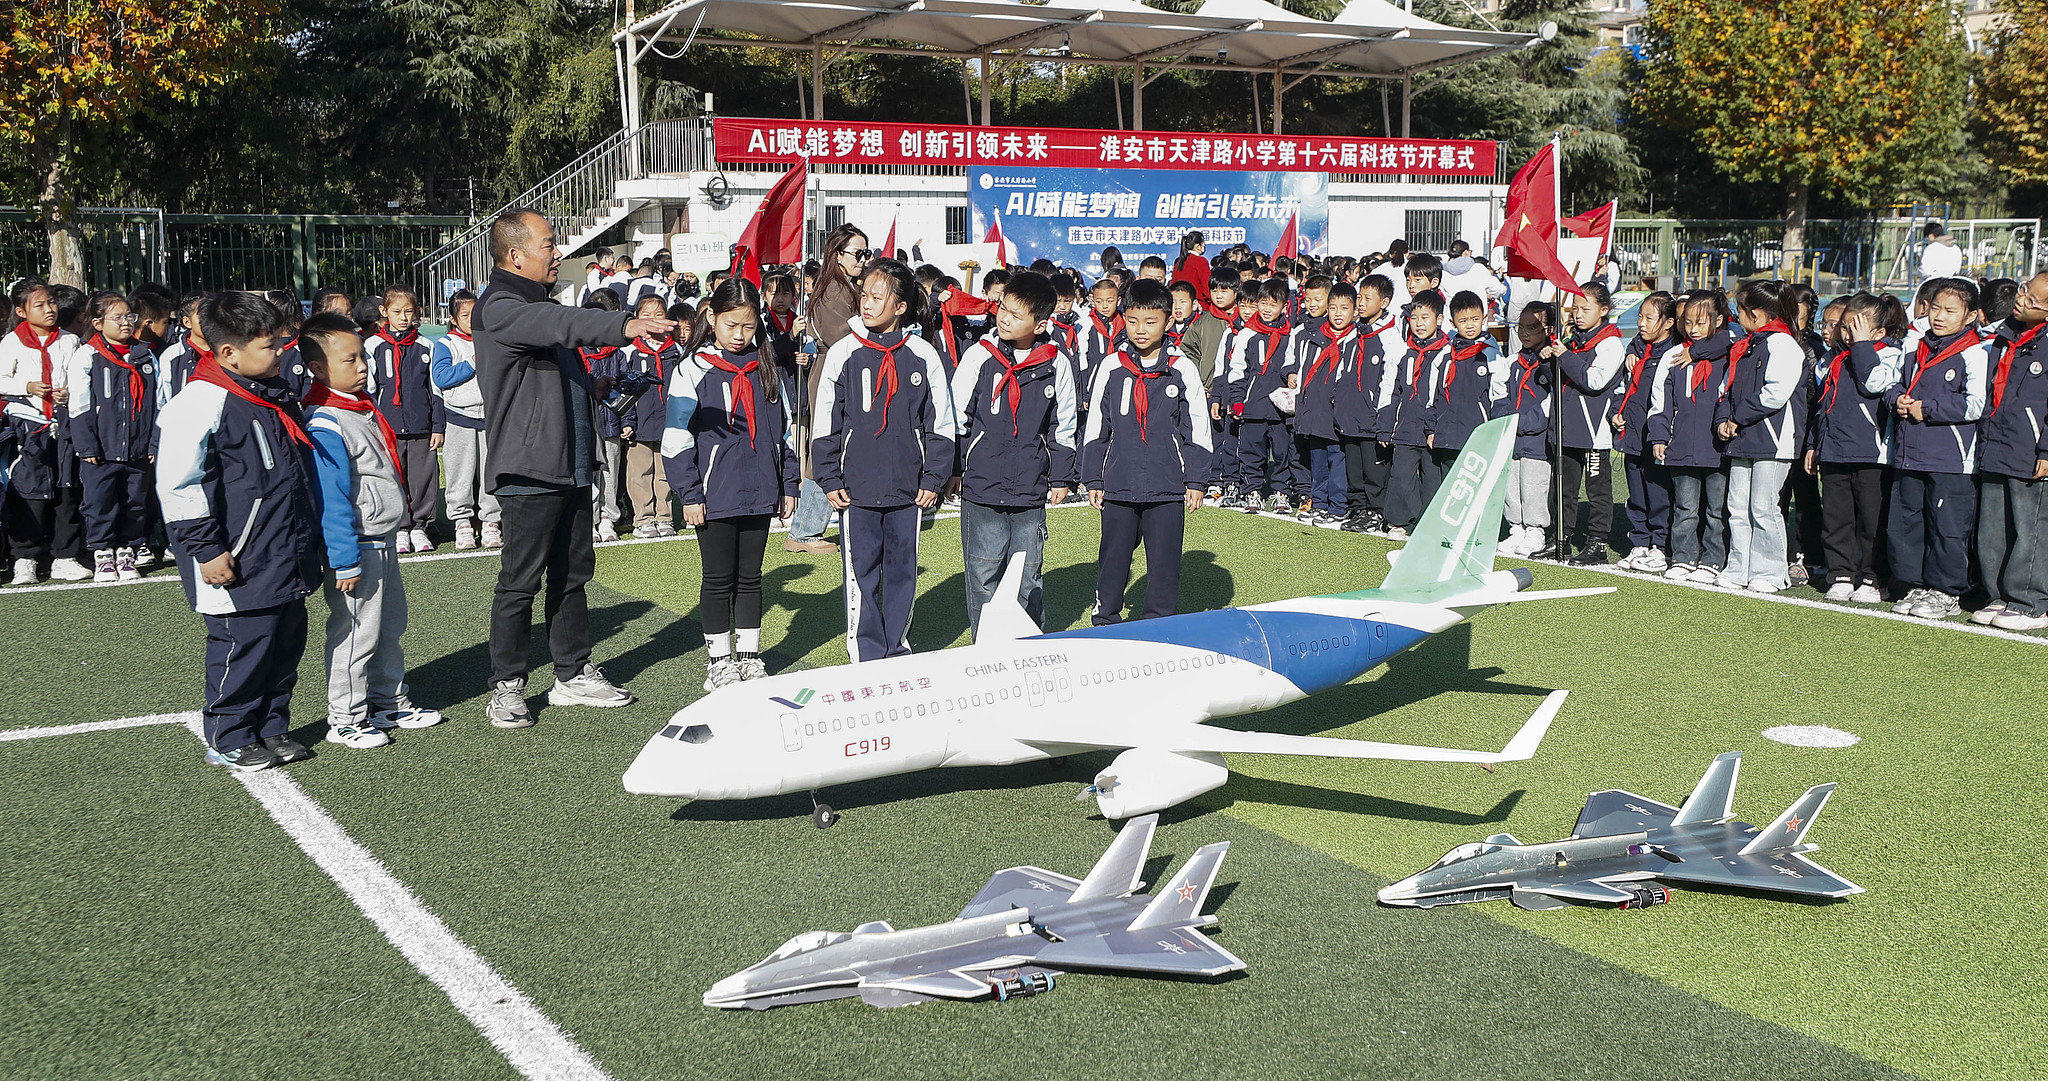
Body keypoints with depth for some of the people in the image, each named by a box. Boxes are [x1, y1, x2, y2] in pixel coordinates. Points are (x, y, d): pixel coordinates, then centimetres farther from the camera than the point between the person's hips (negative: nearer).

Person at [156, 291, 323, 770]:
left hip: (289, 560, 9)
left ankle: (272, 726, 28)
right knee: (244, 643, -2)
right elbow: (179, 486, -17)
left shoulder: (276, 394, 13)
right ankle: (229, 739, 13)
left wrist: (310, 536, 27)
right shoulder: (201, 403, -15)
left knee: (287, 640, 14)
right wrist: (206, 549, -16)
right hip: (239, 566, -9)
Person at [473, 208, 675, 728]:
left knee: (573, 572, 14)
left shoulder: (538, 300, 19)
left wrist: (590, 382, 16)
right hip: (530, 470, -10)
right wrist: (625, 325, -46)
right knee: (520, 582, -3)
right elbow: (559, 323, -34)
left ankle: (574, 675, 24)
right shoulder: (499, 308, -14)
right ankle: (506, 687, 7)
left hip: (571, 466, 10)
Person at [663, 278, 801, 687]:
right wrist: (689, 493, -9)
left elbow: (785, 431, 16)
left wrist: (788, 485, 13)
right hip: (714, 496, -4)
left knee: (750, 576, 12)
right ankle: (719, 659, 15)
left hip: (759, 494, 4)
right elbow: (676, 438, -6)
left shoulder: (769, 371, 9)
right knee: (719, 578, 5)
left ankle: (749, 655, 22)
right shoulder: (692, 369, -5)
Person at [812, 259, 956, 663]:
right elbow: (825, 424, 3)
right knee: (862, 572, 1)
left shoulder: (924, 356, 1)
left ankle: (898, 649, 23)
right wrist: (830, 479, 0)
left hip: (909, 489, 1)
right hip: (856, 489, -1)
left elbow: (941, 425, 6)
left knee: (902, 570, 10)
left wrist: (934, 478, 2)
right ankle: (866, 656, 10)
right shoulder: (843, 353, 0)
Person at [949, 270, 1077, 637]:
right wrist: (955, 468, 4)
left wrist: (1061, 477, 13)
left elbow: (1063, 427, 12)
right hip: (981, 487, -1)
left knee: (1029, 577, 10)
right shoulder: (979, 355, -4)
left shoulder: (1056, 364, 0)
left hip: (1031, 492, 1)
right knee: (984, 573, 3)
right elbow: (956, 417, 4)